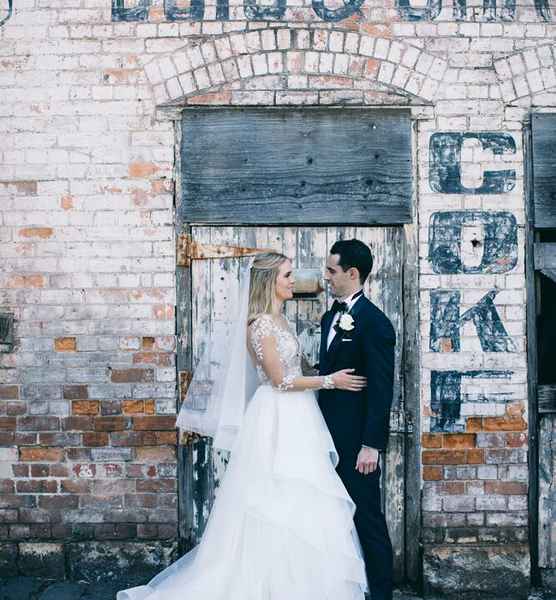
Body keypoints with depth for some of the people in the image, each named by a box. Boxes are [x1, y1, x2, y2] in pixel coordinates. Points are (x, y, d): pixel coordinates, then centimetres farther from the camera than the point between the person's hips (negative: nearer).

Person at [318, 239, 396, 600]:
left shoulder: (375, 322, -15)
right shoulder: (330, 317, 11)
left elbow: (382, 390, -17)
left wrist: (371, 445, -19)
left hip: (358, 441, -8)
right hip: (331, 435, 8)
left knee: (367, 520, 4)